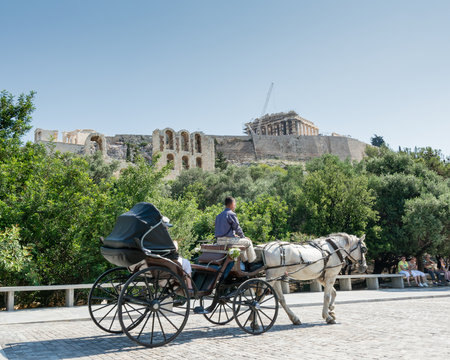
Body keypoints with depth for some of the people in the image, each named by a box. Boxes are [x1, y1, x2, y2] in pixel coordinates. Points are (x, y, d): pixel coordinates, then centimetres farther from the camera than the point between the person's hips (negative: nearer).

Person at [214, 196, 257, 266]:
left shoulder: (219, 215, 14)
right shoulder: (231, 214, -12)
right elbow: (237, 228, -10)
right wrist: (243, 237, 6)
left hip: (219, 241, 9)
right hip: (228, 240, -9)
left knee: (241, 241, 31)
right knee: (248, 242, 9)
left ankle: (245, 261, 38)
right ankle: (252, 262, 17)